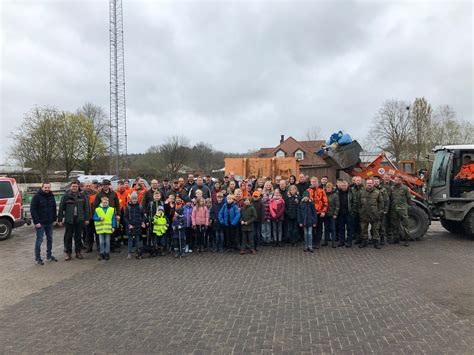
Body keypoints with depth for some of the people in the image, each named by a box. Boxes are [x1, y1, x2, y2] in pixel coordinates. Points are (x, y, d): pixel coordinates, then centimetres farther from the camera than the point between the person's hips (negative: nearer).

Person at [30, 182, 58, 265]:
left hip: (49, 222, 6)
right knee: (39, 240, -1)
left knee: (50, 239, 12)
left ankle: (49, 256, 23)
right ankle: (37, 258, 9)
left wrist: (54, 218, 6)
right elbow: (32, 210, -14)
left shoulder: (51, 196, 8)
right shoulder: (37, 196, -10)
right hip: (40, 223, -6)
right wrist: (36, 222, -18)